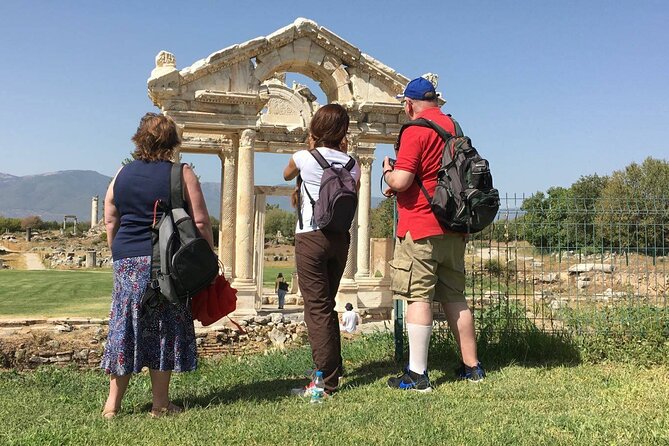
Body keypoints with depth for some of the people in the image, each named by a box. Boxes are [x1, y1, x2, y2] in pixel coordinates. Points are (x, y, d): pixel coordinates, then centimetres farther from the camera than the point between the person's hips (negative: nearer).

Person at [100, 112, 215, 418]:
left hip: (127, 260, 4)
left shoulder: (122, 174, 8)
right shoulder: (181, 174, -5)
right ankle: (160, 404, 13)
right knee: (164, 330, 5)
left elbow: (110, 222, 13)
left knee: (125, 327, 11)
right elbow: (200, 222, -7)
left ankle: (112, 403, 17)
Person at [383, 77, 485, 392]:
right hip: (453, 227, 8)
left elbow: (400, 182, -19)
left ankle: (417, 375, -3)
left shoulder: (415, 130, -11)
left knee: (418, 297, -5)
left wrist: (387, 172, 4)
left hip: (421, 226, -8)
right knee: (454, 296, 14)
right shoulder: (453, 126, 14)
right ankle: (471, 366, 21)